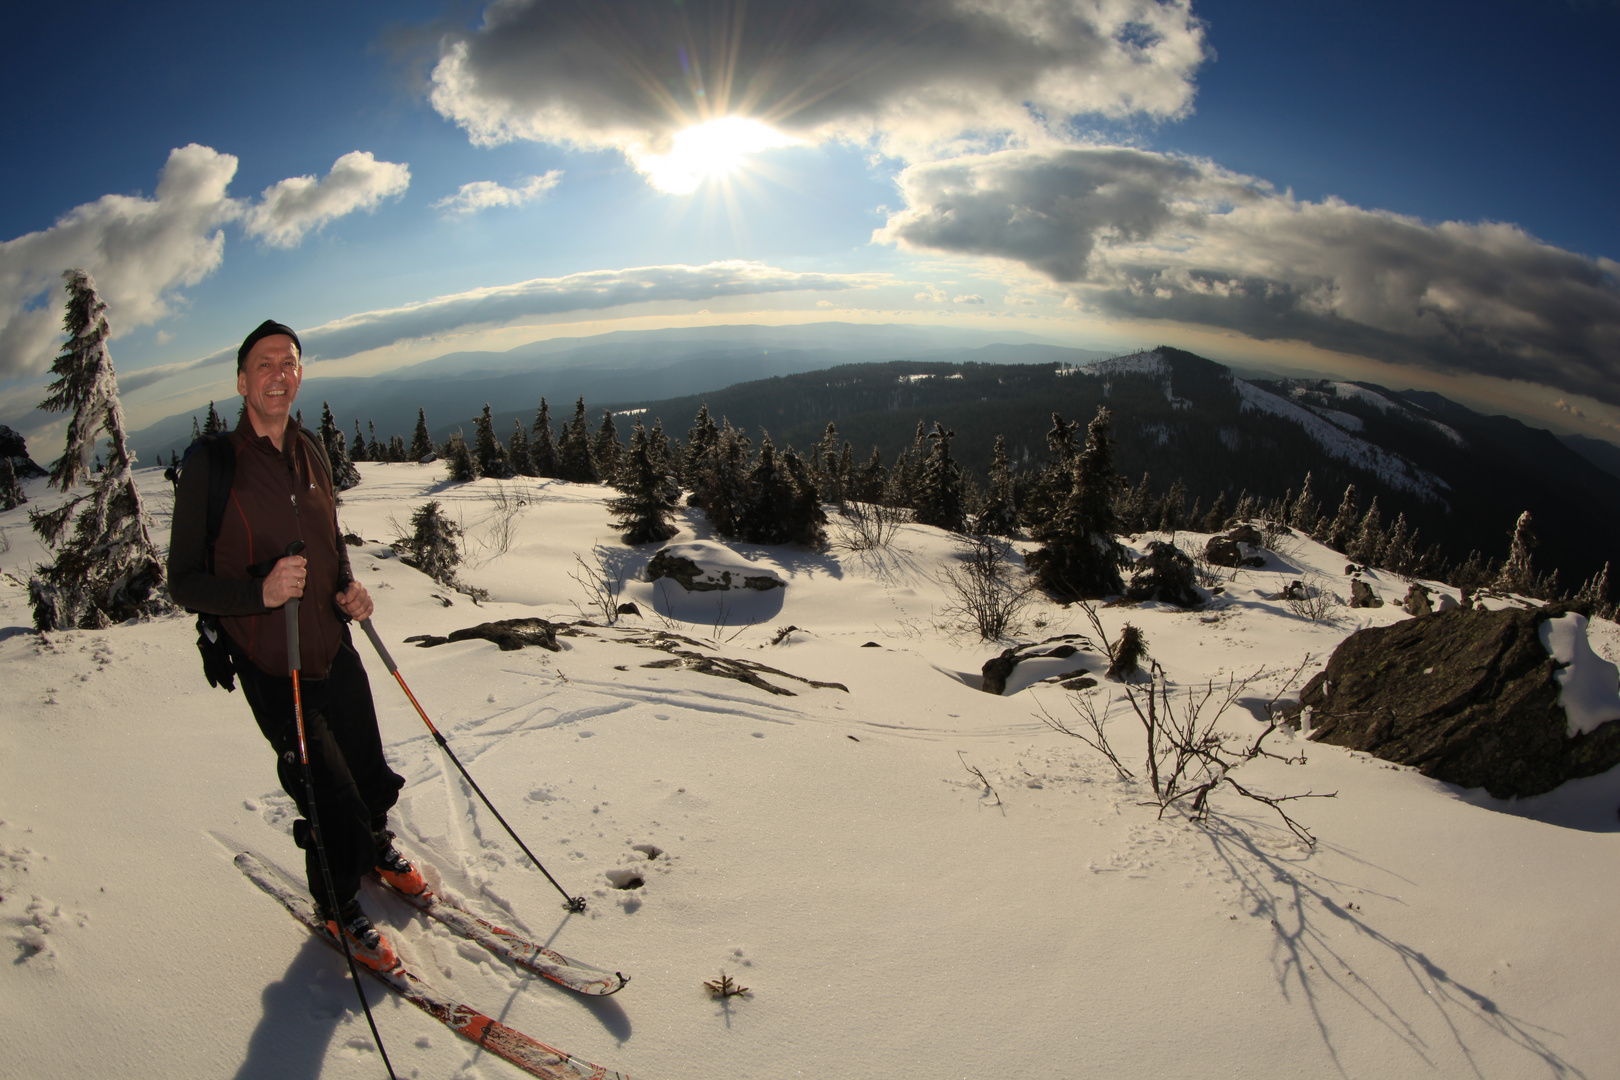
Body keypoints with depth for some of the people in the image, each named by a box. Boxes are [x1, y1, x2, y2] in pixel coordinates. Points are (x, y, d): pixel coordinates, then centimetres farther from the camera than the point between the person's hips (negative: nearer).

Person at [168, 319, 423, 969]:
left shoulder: (310, 453, 5)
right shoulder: (211, 465, -14)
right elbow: (184, 582, -12)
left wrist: (348, 587, -1)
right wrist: (261, 591, -30)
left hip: (336, 654, 5)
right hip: (272, 672, -5)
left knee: (371, 778, 17)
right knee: (330, 801, -1)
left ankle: (375, 848, 50)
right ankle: (338, 906, 28)